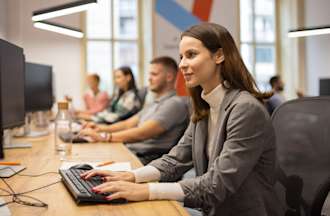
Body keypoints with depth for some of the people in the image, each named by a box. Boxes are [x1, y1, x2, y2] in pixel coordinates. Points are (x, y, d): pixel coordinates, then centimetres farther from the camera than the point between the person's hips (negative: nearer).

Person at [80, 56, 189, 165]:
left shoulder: (175, 103, -12)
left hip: (147, 159, -9)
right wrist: (101, 128, 6)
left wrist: (104, 137, -22)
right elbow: (128, 124, 22)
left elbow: (142, 133, -21)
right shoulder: (154, 103, 21)